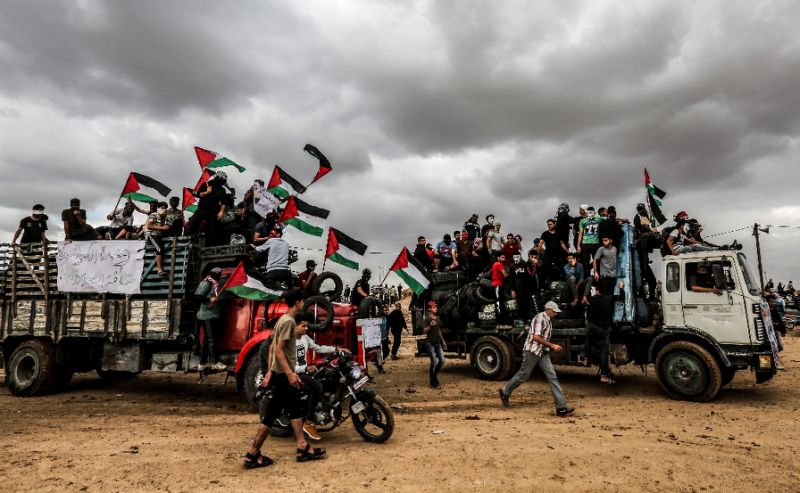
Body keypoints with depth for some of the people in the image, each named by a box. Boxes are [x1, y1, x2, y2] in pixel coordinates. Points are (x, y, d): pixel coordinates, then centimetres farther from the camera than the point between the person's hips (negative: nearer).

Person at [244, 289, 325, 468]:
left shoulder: (282, 319, 12)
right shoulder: (288, 321, -17)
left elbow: (272, 348, 15)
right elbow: (279, 350, -23)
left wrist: (270, 370, 19)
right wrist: (290, 374, -26)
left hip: (279, 373, 10)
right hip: (283, 375, -10)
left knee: (295, 410, 14)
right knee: (271, 414, -1)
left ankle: (303, 448, 21)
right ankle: (252, 455, 7)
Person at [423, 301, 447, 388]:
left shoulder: (437, 318, 16)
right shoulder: (427, 319, -7)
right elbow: (424, 331, -13)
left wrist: (443, 341, 24)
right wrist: (430, 326, -30)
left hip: (438, 343, 7)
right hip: (430, 343, -7)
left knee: (442, 361, 2)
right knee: (434, 363, -6)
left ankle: (434, 375, 24)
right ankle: (433, 383, 6)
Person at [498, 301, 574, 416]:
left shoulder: (547, 321, 13)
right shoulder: (540, 318, -16)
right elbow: (536, 337, -23)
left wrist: (551, 346, 15)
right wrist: (552, 345, -19)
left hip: (543, 353, 8)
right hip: (532, 351, -8)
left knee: (552, 377, -2)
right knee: (523, 375, 5)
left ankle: (561, 407, -4)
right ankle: (505, 392, 26)